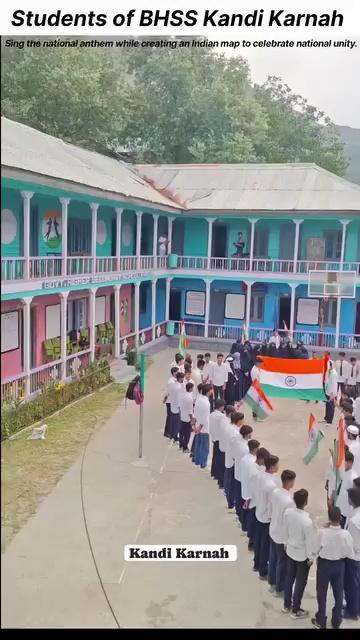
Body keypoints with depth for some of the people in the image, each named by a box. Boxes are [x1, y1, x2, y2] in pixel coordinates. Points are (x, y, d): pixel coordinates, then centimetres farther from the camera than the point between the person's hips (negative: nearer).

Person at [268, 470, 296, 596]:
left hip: (273, 531, 7)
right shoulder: (289, 501, -32)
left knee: (273, 558, 24)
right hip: (283, 536, -7)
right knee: (282, 562, 13)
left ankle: (272, 583, 42)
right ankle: (279, 589, 30)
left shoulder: (274, 492, -9)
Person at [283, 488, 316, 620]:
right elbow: (309, 541, -20)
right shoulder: (307, 521, -33)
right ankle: (295, 611, 29)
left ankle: (287, 605, 39)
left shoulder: (288, 512, -16)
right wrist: (311, 557, -5)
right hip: (302, 555, -5)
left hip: (290, 550, 6)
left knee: (289, 578, 22)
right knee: (300, 583, 14)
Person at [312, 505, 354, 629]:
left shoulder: (323, 532, -29)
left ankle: (321, 622, 35)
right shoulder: (346, 534, -25)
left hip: (324, 564, -1)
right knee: (338, 594, 23)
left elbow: (315, 550, -15)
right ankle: (336, 622, 40)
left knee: (322, 593, 19)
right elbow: (350, 554, -13)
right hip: (339, 565, 1)